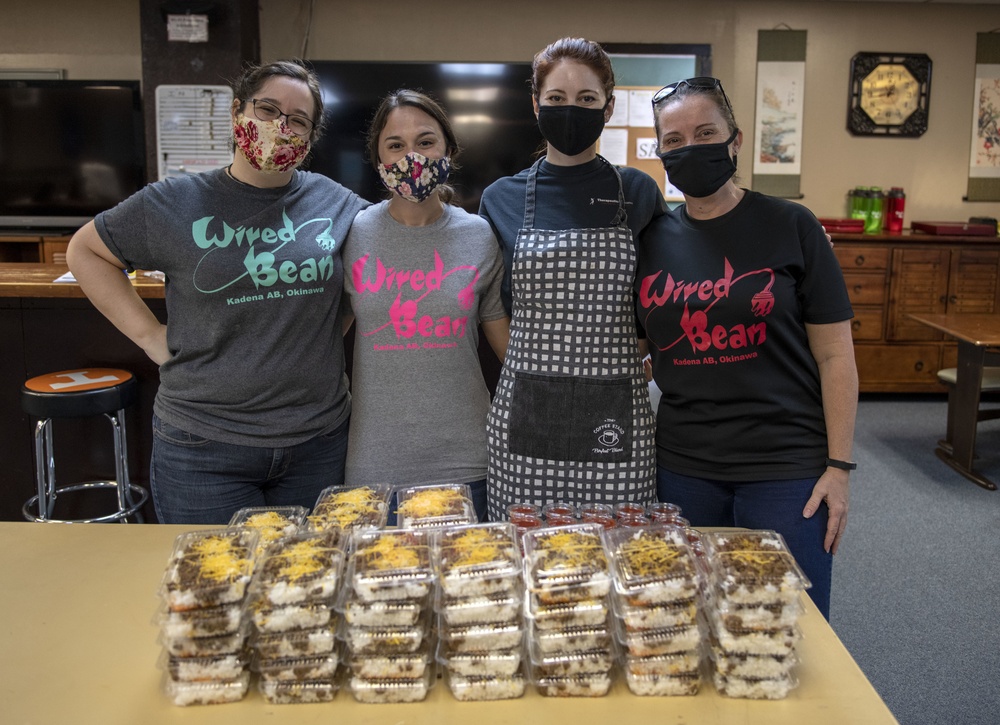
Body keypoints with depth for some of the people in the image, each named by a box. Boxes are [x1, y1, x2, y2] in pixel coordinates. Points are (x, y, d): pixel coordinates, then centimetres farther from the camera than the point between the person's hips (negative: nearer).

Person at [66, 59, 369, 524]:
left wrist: (334, 326, 5)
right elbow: (84, 251, 9)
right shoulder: (176, 203, -2)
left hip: (319, 443, 2)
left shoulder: (334, 202, 2)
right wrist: (148, 334, -2)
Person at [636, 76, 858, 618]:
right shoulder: (652, 239, 5)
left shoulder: (789, 227, -4)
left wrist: (838, 466, -7)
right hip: (684, 468, 3)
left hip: (786, 470, -3)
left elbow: (835, 356, -4)